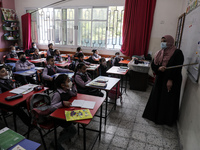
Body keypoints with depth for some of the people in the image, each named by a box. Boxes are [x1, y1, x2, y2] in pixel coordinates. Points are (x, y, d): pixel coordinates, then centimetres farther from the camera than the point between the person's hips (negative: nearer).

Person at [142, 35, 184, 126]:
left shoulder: (177, 53, -8)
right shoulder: (159, 53, 8)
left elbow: (178, 68, -15)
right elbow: (153, 65, 4)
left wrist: (171, 80, -21)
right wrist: (159, 68, -18)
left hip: (171, 81, -6)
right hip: (160, 79, 6)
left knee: (168, 100, 4)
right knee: (156, 97, 13)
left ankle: (166, 119, 22)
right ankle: (155, 115, 31)